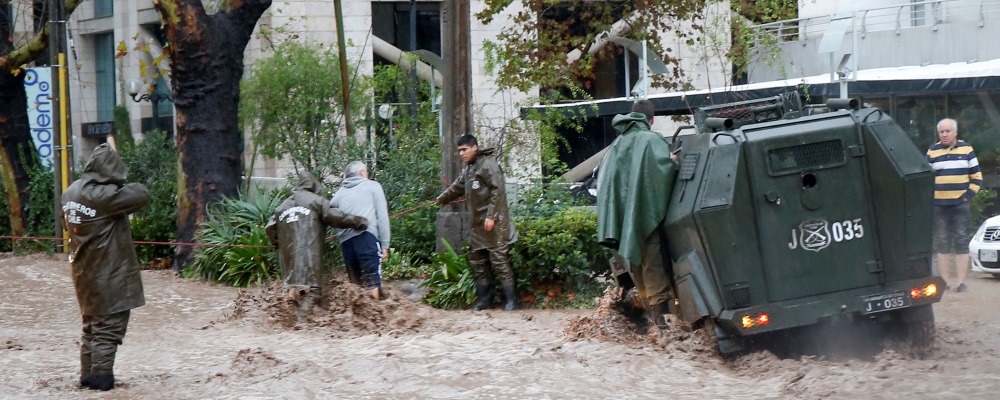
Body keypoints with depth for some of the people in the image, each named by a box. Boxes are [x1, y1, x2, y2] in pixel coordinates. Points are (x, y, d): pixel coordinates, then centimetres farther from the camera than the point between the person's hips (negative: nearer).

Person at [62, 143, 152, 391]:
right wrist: (124, 186, 3)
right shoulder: (104, 196, -22)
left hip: (84, 273, 8)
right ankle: (101, 377, 1)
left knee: (91, 326, 18)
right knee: (109, 327, 0)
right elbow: (142, 195, -18)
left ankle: (87, 375, 20)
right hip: (108, 275, -8)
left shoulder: (71, 193, 3)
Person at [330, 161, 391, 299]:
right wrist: (385, 245, 5)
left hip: (345, 241, 4)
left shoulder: (339, 193, 27)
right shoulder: (372, 186, 15)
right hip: (366, 236, -4)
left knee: (356, 282, 11)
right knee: (373, 282, -10)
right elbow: (382, 217, 7)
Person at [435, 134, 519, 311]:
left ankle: (511, 299, -4)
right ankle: (484, 299, 21)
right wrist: (442, 198, 52)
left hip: (494, 225, -10)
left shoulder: (488, 165, -12)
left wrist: (491, 216, -23)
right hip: (478, 225, 10)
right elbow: (458, 187, 37)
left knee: (499, 261, -9)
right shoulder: (468, 169, 18)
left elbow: (498, 191, -19)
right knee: (477, 261, 12)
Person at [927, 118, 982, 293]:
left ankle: (961, 282, -3)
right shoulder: (932, 152, 8)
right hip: (938, 206, 1)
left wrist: (969, 195, -4)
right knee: (941, 243, 2)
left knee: (961, 242, -3)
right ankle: (945, 281, 6)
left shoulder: (966, 150, 5)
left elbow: (976, 176, 7)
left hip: (960, 205, -1)